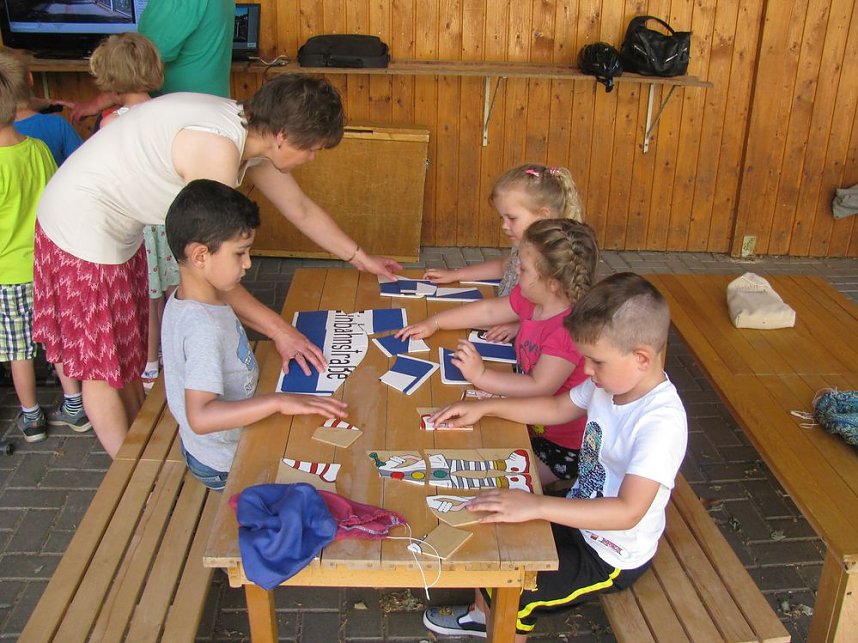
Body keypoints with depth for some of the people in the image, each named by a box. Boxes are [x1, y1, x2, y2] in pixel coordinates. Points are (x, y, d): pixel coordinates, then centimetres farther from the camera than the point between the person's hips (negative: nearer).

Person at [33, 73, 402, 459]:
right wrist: (278, 330, -23)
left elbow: (301, 209, 11)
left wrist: (360, 258, 19)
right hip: (82, 224, -9)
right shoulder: (218, 149, -32)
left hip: (120, 229, 9)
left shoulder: (254, 134, -4)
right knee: (103, 365, 6)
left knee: (129, 351, 20)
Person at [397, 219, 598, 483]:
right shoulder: (529, 299, -4)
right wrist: (434, 322, 11)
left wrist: (480, 375, -32)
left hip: (562, 445, -9)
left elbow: (539, 387, -35)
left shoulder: (570, 329, -33)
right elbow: (488, 310, 10)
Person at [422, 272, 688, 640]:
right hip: (579, 519, 8)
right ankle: (482, 613, 35)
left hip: (613, 559, -8)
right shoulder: (612, 382, -8)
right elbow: (557, 408, 10)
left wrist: (536, 506, -45)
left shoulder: (662, 422, -33)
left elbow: (628, 511, -40)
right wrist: (485, 407, 3)